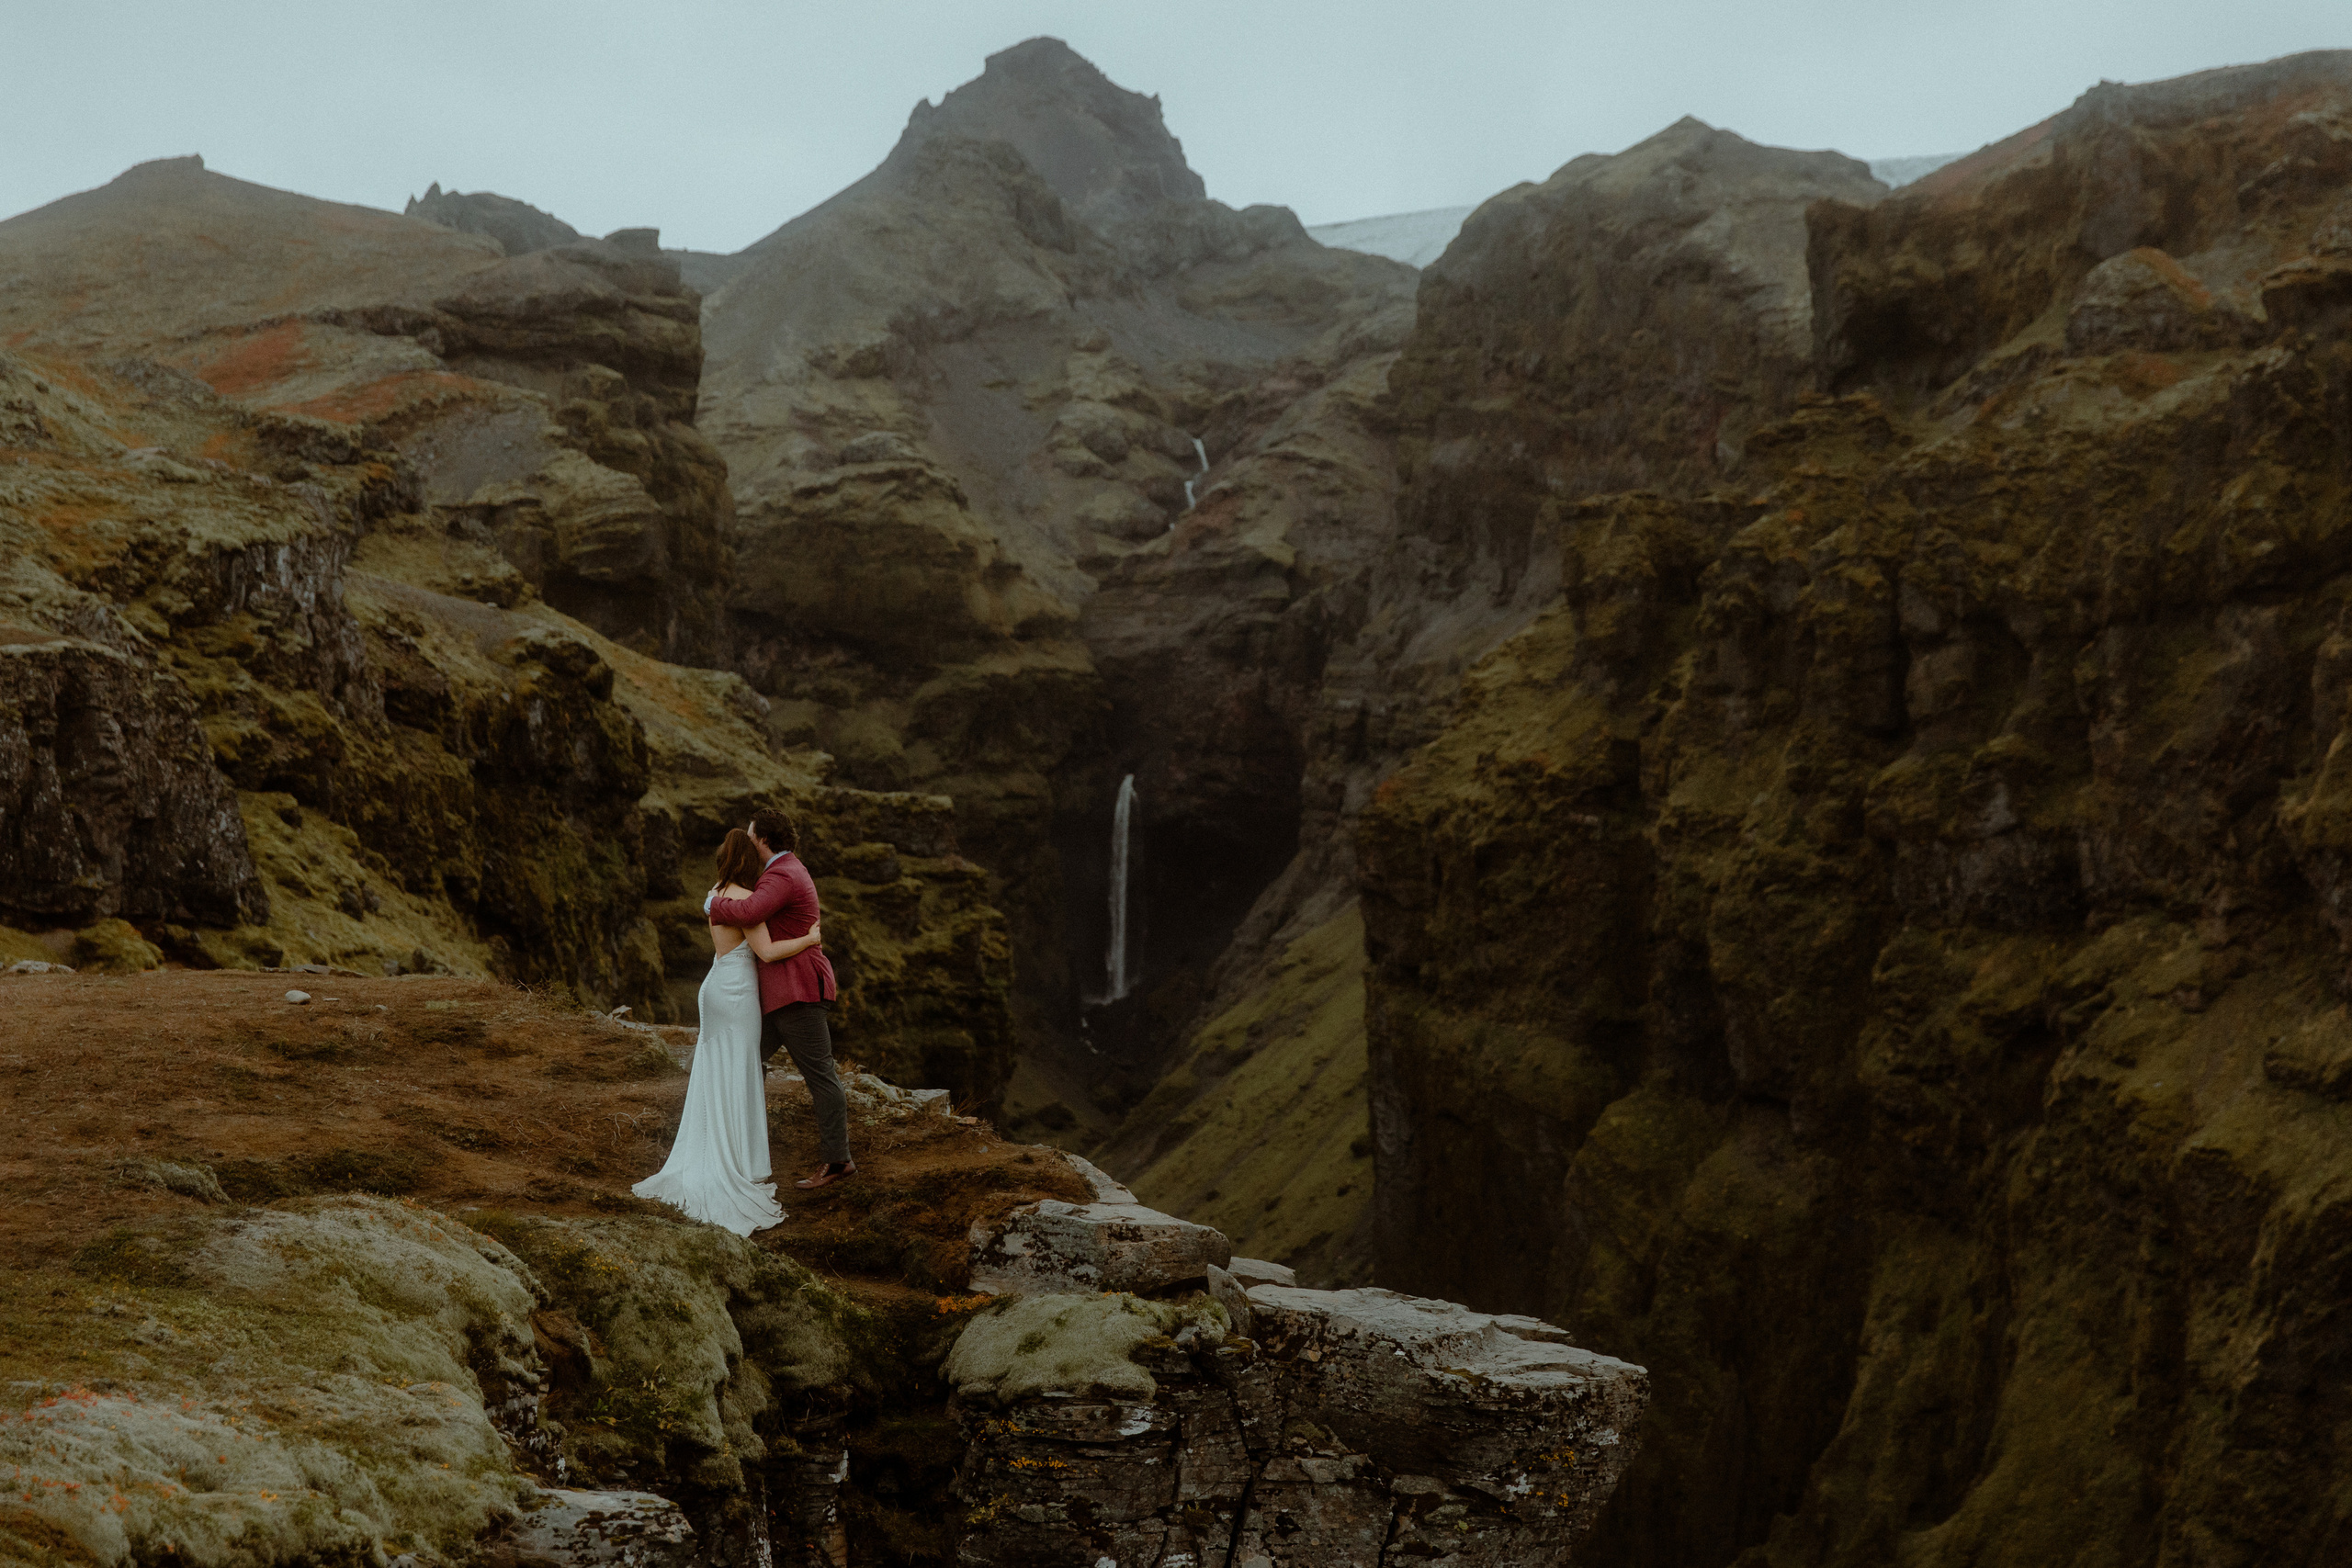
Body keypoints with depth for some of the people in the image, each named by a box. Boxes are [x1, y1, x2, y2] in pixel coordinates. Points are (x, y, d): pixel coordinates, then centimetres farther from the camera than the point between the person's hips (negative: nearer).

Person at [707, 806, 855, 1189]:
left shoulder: (781, 877, -16)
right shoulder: (790, 871, 18)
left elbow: (749, 913, -33)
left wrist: (716, 905, -13)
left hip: (796, 990, -11)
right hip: (779, 994, 11)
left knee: (818, 1073, -6)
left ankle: (837, 1159, -2)